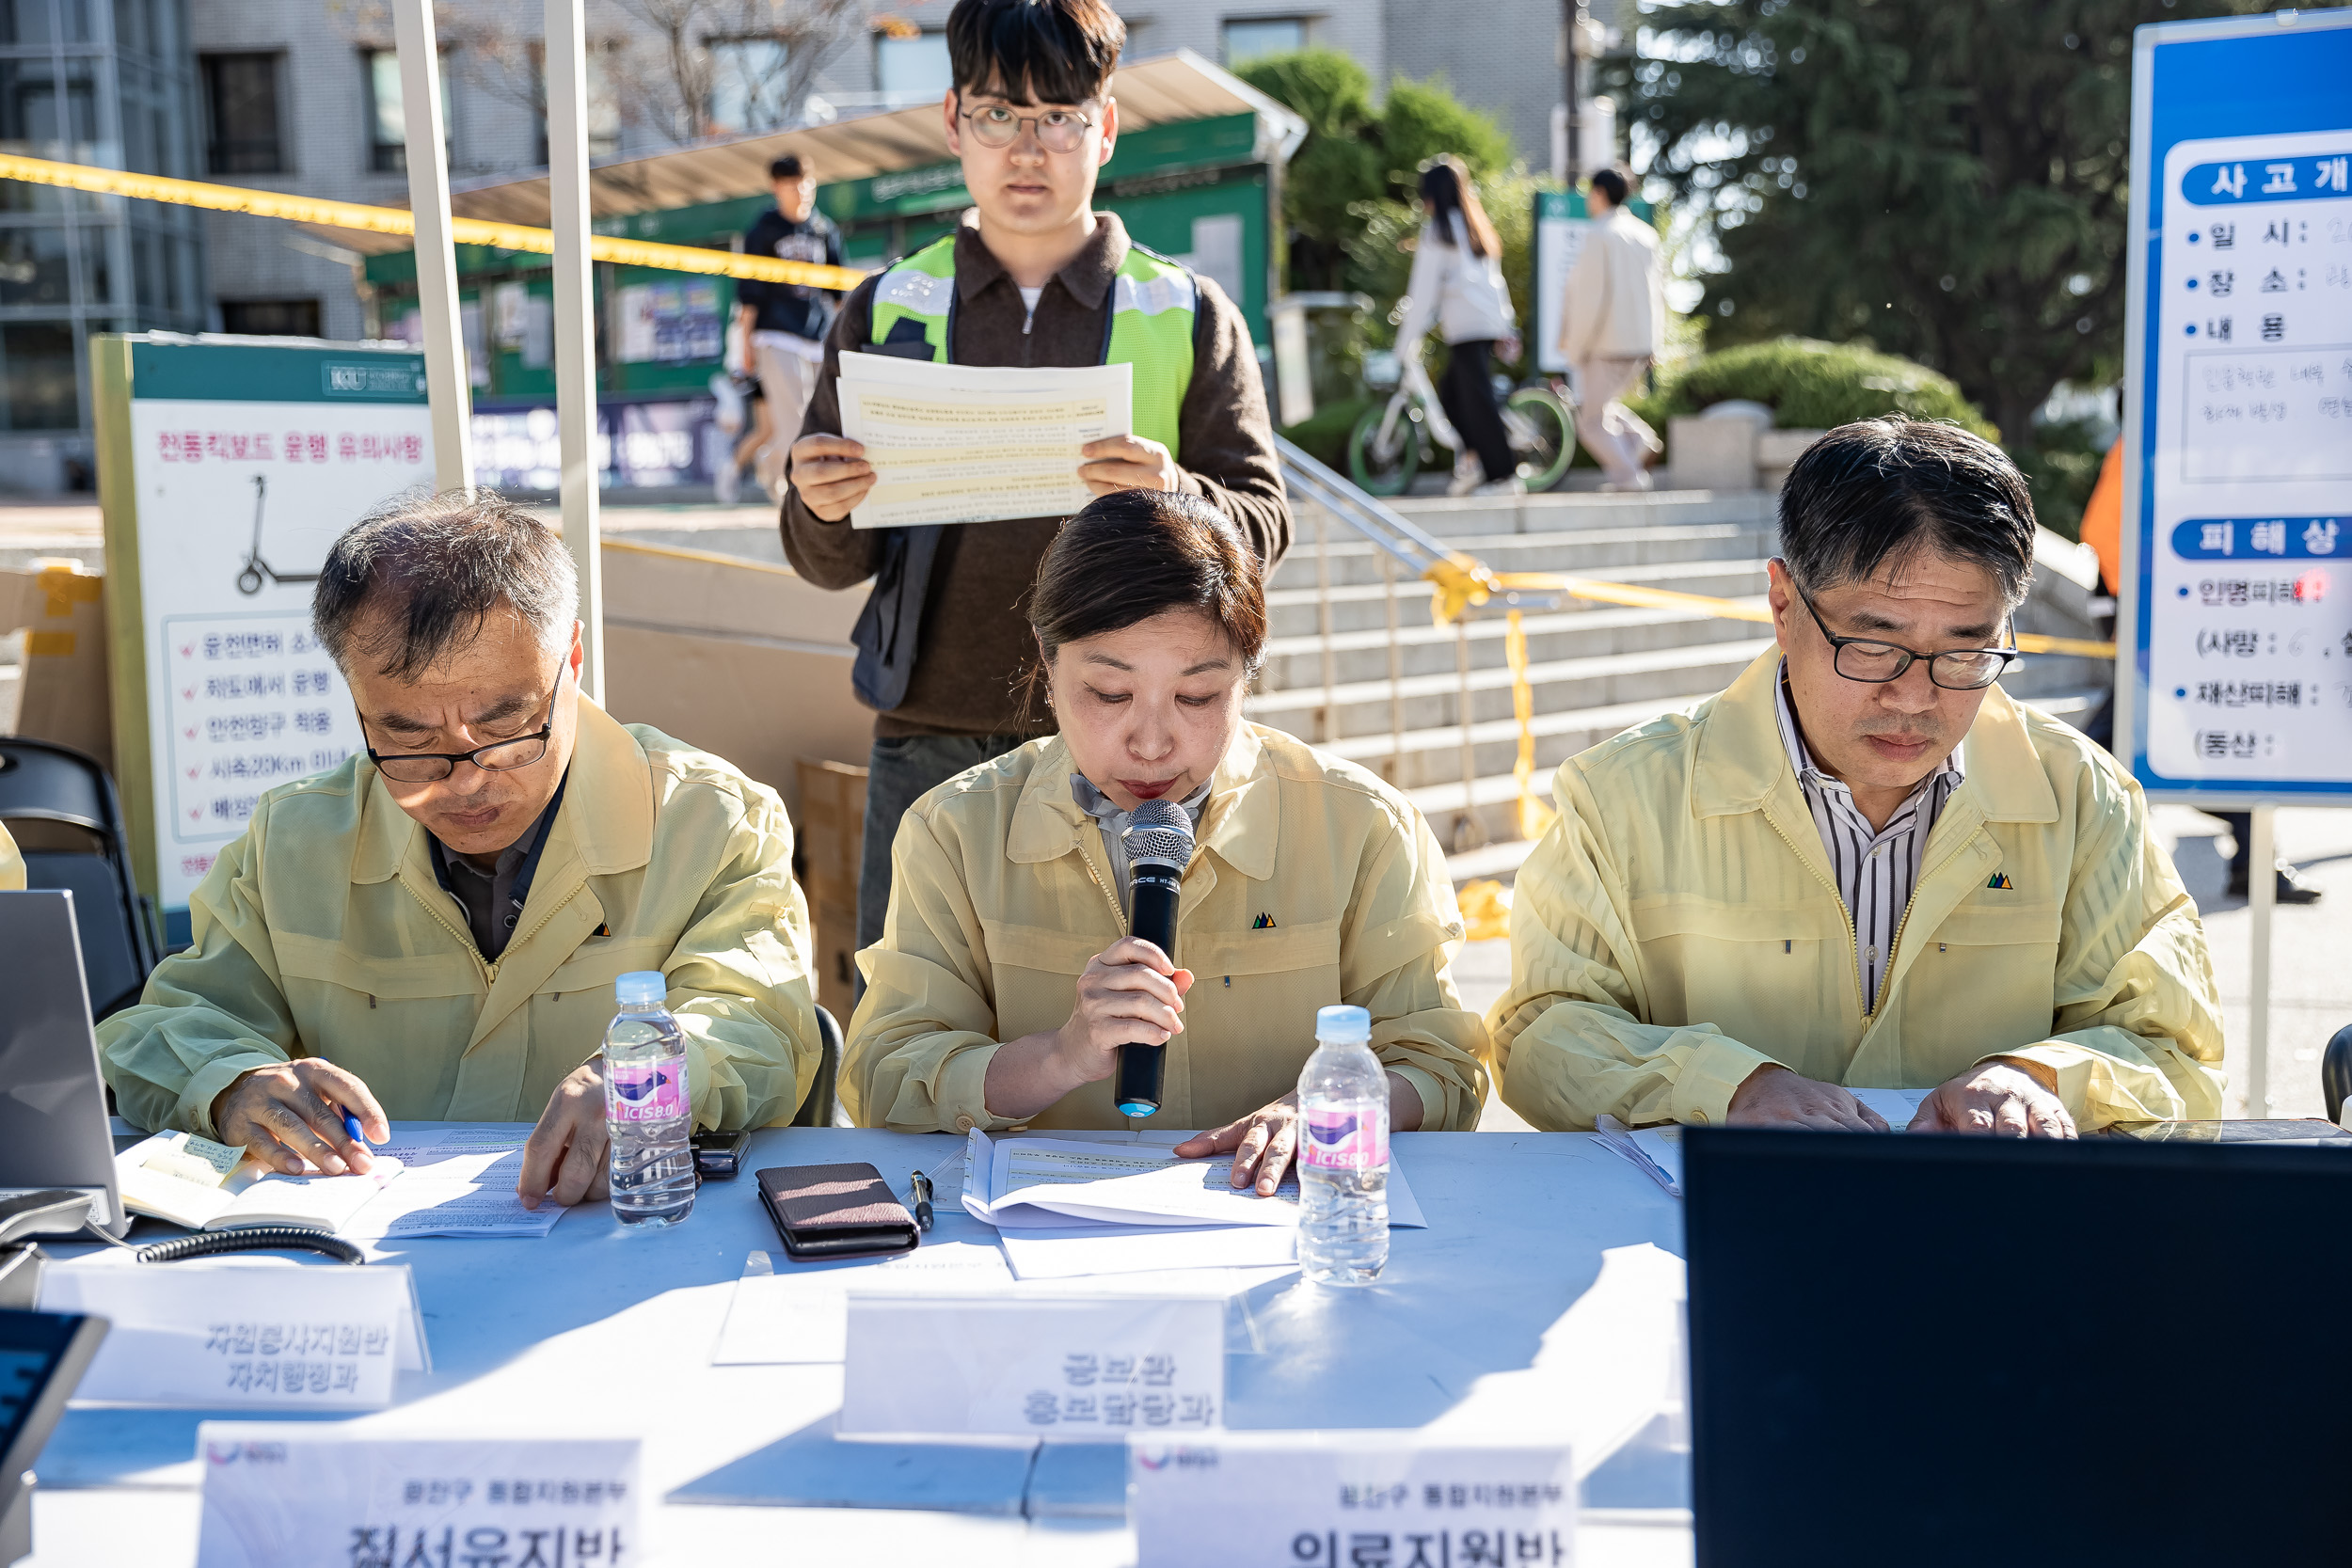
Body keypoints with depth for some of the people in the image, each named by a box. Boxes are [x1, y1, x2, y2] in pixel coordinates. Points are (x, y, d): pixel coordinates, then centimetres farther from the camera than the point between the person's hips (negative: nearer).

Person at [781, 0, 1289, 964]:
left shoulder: (1189, 318, 7)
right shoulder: (887, 312, 10)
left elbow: (1262, 524, 1)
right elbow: (831, 565, 10)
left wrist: (1174, 497, -21)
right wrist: (823, 513, -13)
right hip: (929, 746, 1)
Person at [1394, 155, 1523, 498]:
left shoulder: (1437, 229, -5)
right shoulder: (1476, 226, 18)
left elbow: (1425, 289, -7)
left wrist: (1407, 341, -5)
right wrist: (1507, 328, 22)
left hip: (1464, 325, -8)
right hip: (1492, 321, 8)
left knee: (1476, 398, -6)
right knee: (1450, 391, 15)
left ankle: (1504, 475, -8)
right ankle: (1475, 458, 7)